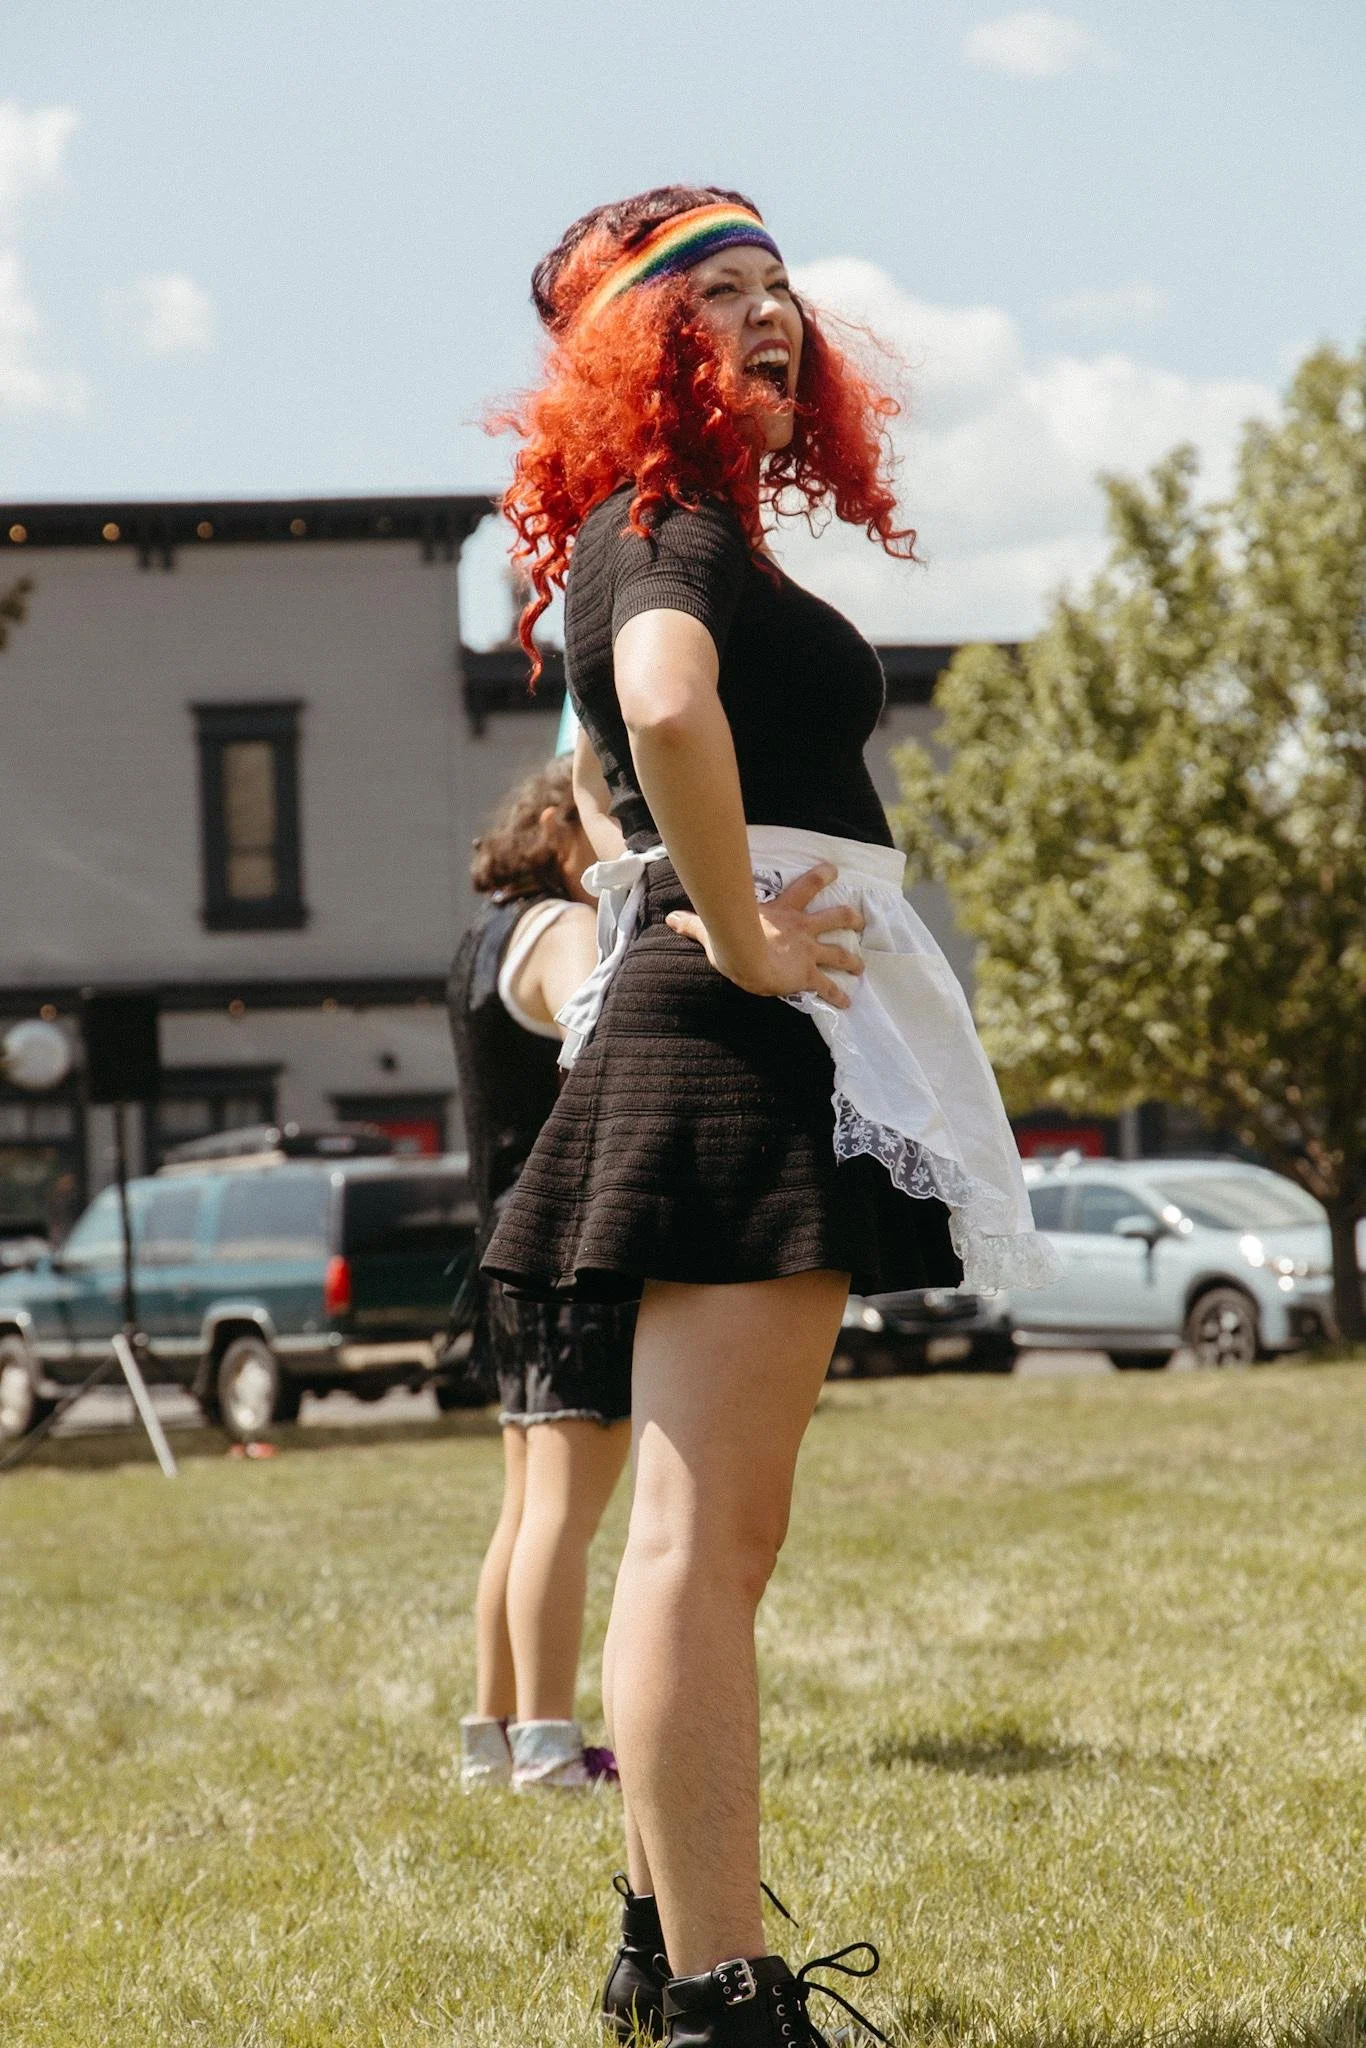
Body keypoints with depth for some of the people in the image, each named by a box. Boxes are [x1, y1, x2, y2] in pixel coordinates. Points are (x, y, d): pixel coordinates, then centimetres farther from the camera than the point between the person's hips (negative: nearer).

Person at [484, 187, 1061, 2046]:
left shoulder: (647, 537, 20)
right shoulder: (674, 528, -11)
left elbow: (606, 753, 38)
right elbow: (669, 706, -33)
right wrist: (738, 943, -24)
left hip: (719, 1048, 11)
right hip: (751, 1046, -11)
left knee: (715, 1537, 16)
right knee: (700, 1537, -14)